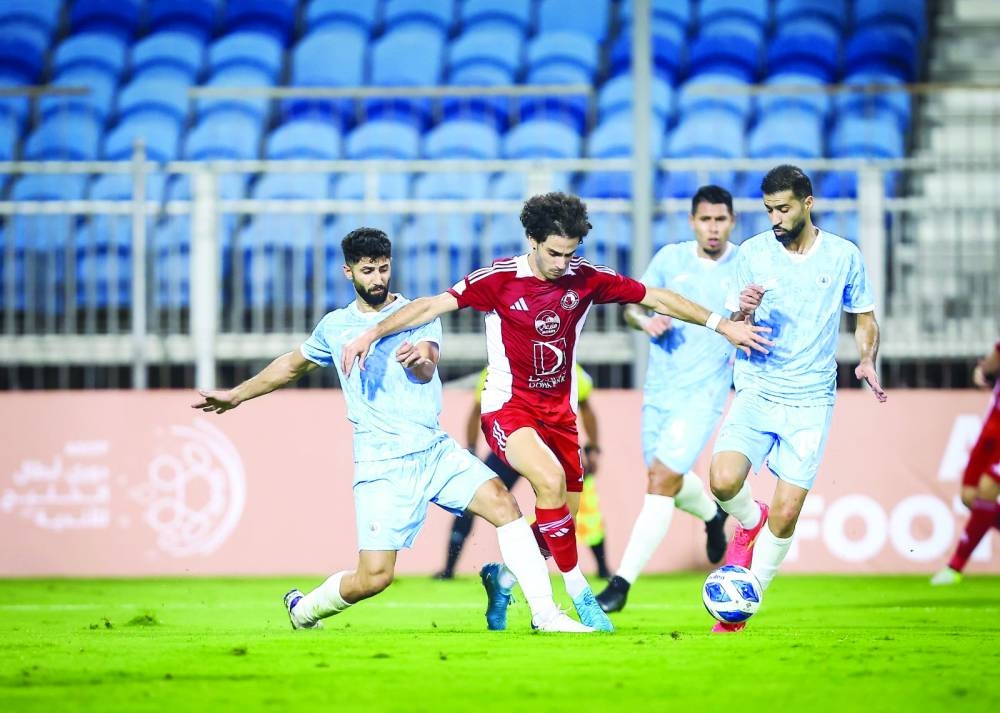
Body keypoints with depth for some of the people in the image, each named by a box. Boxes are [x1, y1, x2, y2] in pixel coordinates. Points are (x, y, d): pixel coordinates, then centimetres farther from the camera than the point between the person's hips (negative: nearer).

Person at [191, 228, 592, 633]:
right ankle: (303, 610, 20)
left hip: (435, 449, 1)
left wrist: (419, 361, -41)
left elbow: (427, 371, -17)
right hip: (381, 465, -1)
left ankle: (544, 613, -18)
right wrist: (236, 395, 36)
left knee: (501, 501, -22)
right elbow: (292, 366, 29)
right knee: (373, 578, -10)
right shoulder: (335, 327, 9)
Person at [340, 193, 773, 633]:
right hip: (508, 408, -5)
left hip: (559, 412, 5)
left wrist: (723, 325, 0)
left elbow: (657, 299, 2)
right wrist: (372, 333, -22)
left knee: (564, 523, 4)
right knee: (550, 480, -30)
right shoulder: (500, 279, -12)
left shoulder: (584, 278, -4)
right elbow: (434, 305, -13)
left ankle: (502, 578, 31)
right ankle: (578, 592, -19)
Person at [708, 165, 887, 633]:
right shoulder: (752, 254, 1)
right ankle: (750, 522, 13)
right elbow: (733, 328, 5)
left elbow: (865, 318, 13)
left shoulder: (843, 257, 2)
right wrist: (742, 313, -19)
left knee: (786, 514, -7)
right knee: (724, 481, -23)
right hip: (756, 391, 0)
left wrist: (867, 360, -7)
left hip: (811, 401, 0)